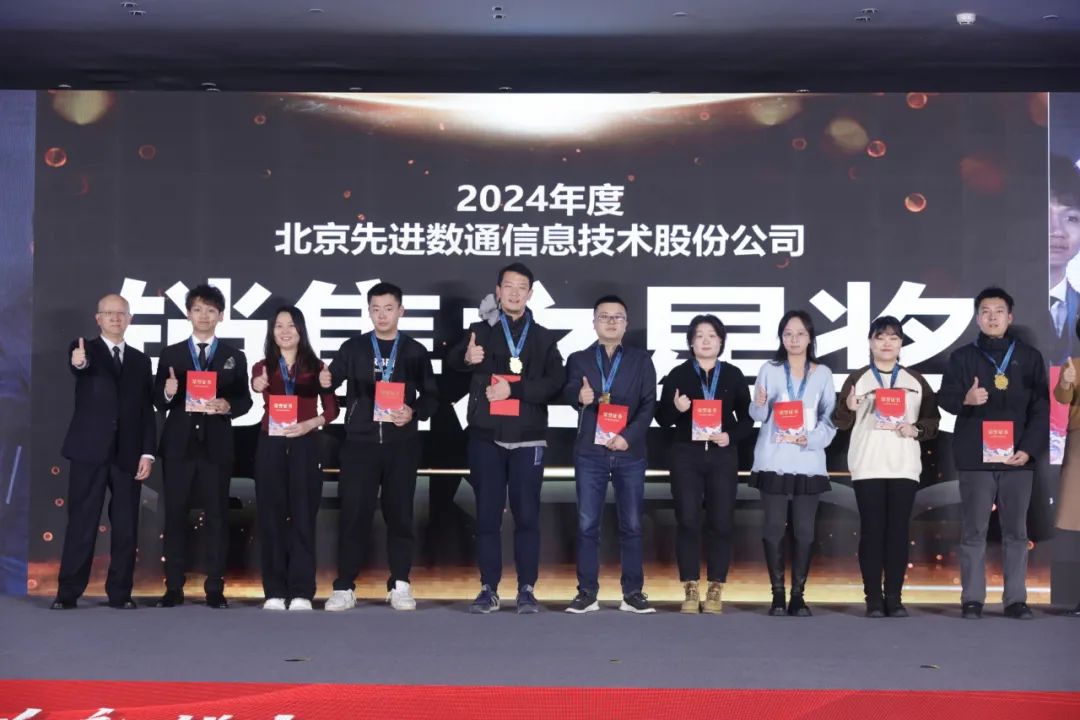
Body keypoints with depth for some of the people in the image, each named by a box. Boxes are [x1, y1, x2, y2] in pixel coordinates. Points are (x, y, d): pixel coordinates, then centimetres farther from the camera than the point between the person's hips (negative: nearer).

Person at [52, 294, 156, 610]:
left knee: (126, 526, 4)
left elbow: (147, 411, 9)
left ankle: (120, 592, 11)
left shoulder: (141, 360, 13)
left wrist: (147, 453, -1)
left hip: (128, 454, 3)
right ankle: (68, 593, 6)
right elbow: (77, 366, -23)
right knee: (81, 524, 0)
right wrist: (79, 363, -48)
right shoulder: (84, 349, 3)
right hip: (90, 451, -3)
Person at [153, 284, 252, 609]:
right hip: (178, 444, 1)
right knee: (174, 515, 2)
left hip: (216, 445, 0)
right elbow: (158, 403, 5)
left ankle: (215, 588, 5)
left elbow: (245, 400, 4)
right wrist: (167, 393, -16)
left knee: (217, 516, 0)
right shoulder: (170, 355, 9)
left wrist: (228, 406, -16)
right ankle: (174, 588, 8)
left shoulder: (234, 357, 9)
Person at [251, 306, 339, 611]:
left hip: (305, 446, -1)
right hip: (271, 446, 1)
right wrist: (259, 385, -42)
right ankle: (274, 592, 8)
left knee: (303, 517, 0)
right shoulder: (262, 367, 5)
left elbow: (332, 409, 3)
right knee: (271, 517, 2)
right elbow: (256, 384, -19)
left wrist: (310, 424, -16)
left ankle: (301, 592, 4)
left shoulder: (316, 367, 5)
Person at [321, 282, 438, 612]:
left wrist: (415, 412, -12)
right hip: (360, 443, 0)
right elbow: (333, 377, -5)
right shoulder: (353, 348, 5)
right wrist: (325, 381, -28)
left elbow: (431, 396, 7)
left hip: (401, 446, 1)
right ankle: (344, 587, 6)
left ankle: (399, 585, 15)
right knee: (353, 514, -1)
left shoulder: (415, 352, 6)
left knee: (399, 513, 5)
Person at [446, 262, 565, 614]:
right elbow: (452, 361, -12)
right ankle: (488, 590, 12)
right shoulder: (481, 331, 6)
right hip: (486, 438, 0)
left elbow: (555, 384, -4)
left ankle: (527, 591, 9)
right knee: (487, 515, 4)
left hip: (527, 440, 0)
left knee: (527, 515, 1)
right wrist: (465, 358, -36)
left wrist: (513, 389, -15)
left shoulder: (543, 337, 9)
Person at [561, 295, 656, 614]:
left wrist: (629, 436, -12)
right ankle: (587, 592, 7)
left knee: (631, 524, 3)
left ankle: (633, 593, 10)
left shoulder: (641, 360, 10)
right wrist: (579, 396, -34)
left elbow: (648, 404, 2)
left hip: (630, 453, 0)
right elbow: (567, 391, -10)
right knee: (587, 524, 0)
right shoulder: (579, 359, 8)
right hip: (590, 452, 0)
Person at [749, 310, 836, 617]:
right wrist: (759, 404, -23)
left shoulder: (823, 374, 7)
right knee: (774, 526, 0)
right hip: (773, 461, -1)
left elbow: (829, 418, 4)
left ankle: (798, 595, 8)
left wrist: (808, 439, -13)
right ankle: (777, 594, 6)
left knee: (805, 529, 1)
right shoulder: (769, 370, 4)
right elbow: (758, 416, -1)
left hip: (808, 462, 1)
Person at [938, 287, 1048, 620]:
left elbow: (1041, 408, 5)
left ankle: (1016, 598, 10)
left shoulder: (1029, 357, 8)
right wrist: (965, 399, -21)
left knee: (1016, 530, 4)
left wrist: (1029, 448, -7)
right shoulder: (962, 356, 6)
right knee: (974, 531, 1)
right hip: (975, 457, -1)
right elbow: (944, 398, 2)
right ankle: (972, 598, 6)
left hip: (1017, 456, 1)